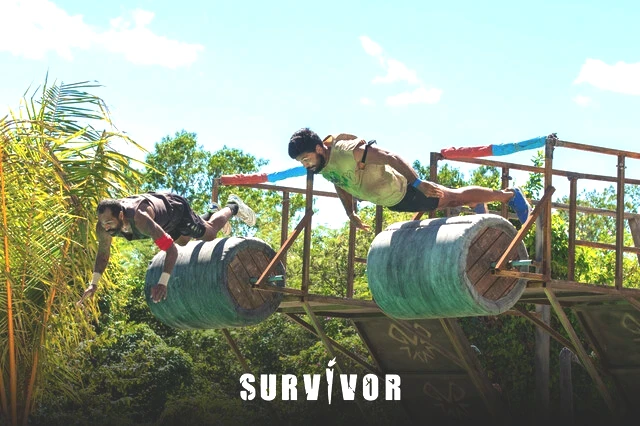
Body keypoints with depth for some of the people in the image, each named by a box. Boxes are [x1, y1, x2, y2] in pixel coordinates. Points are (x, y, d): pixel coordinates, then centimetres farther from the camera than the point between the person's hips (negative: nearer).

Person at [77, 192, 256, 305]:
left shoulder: (139, 219, -51)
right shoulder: (103, 225, -33)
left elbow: (171, 249, -51)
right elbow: (103, 254, -12)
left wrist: (163, 282, -60)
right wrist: (94, 283, -23)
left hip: (176, 208, -6)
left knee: (209, 233, 18)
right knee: (183, 241, 33)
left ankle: (233, 206, 43)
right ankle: (212, 211, 55)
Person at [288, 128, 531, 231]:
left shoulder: (347, 153, -37)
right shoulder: (322, 167, -11)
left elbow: (390, 157, -35)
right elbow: (340, 185, 10)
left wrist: (419, 183, -34)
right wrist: (350, 214, 15)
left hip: (404, 190, -7)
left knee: (453, 197, 11)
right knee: (448, 202, 28)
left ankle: (509, 194, 27)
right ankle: (478, 204, 53)